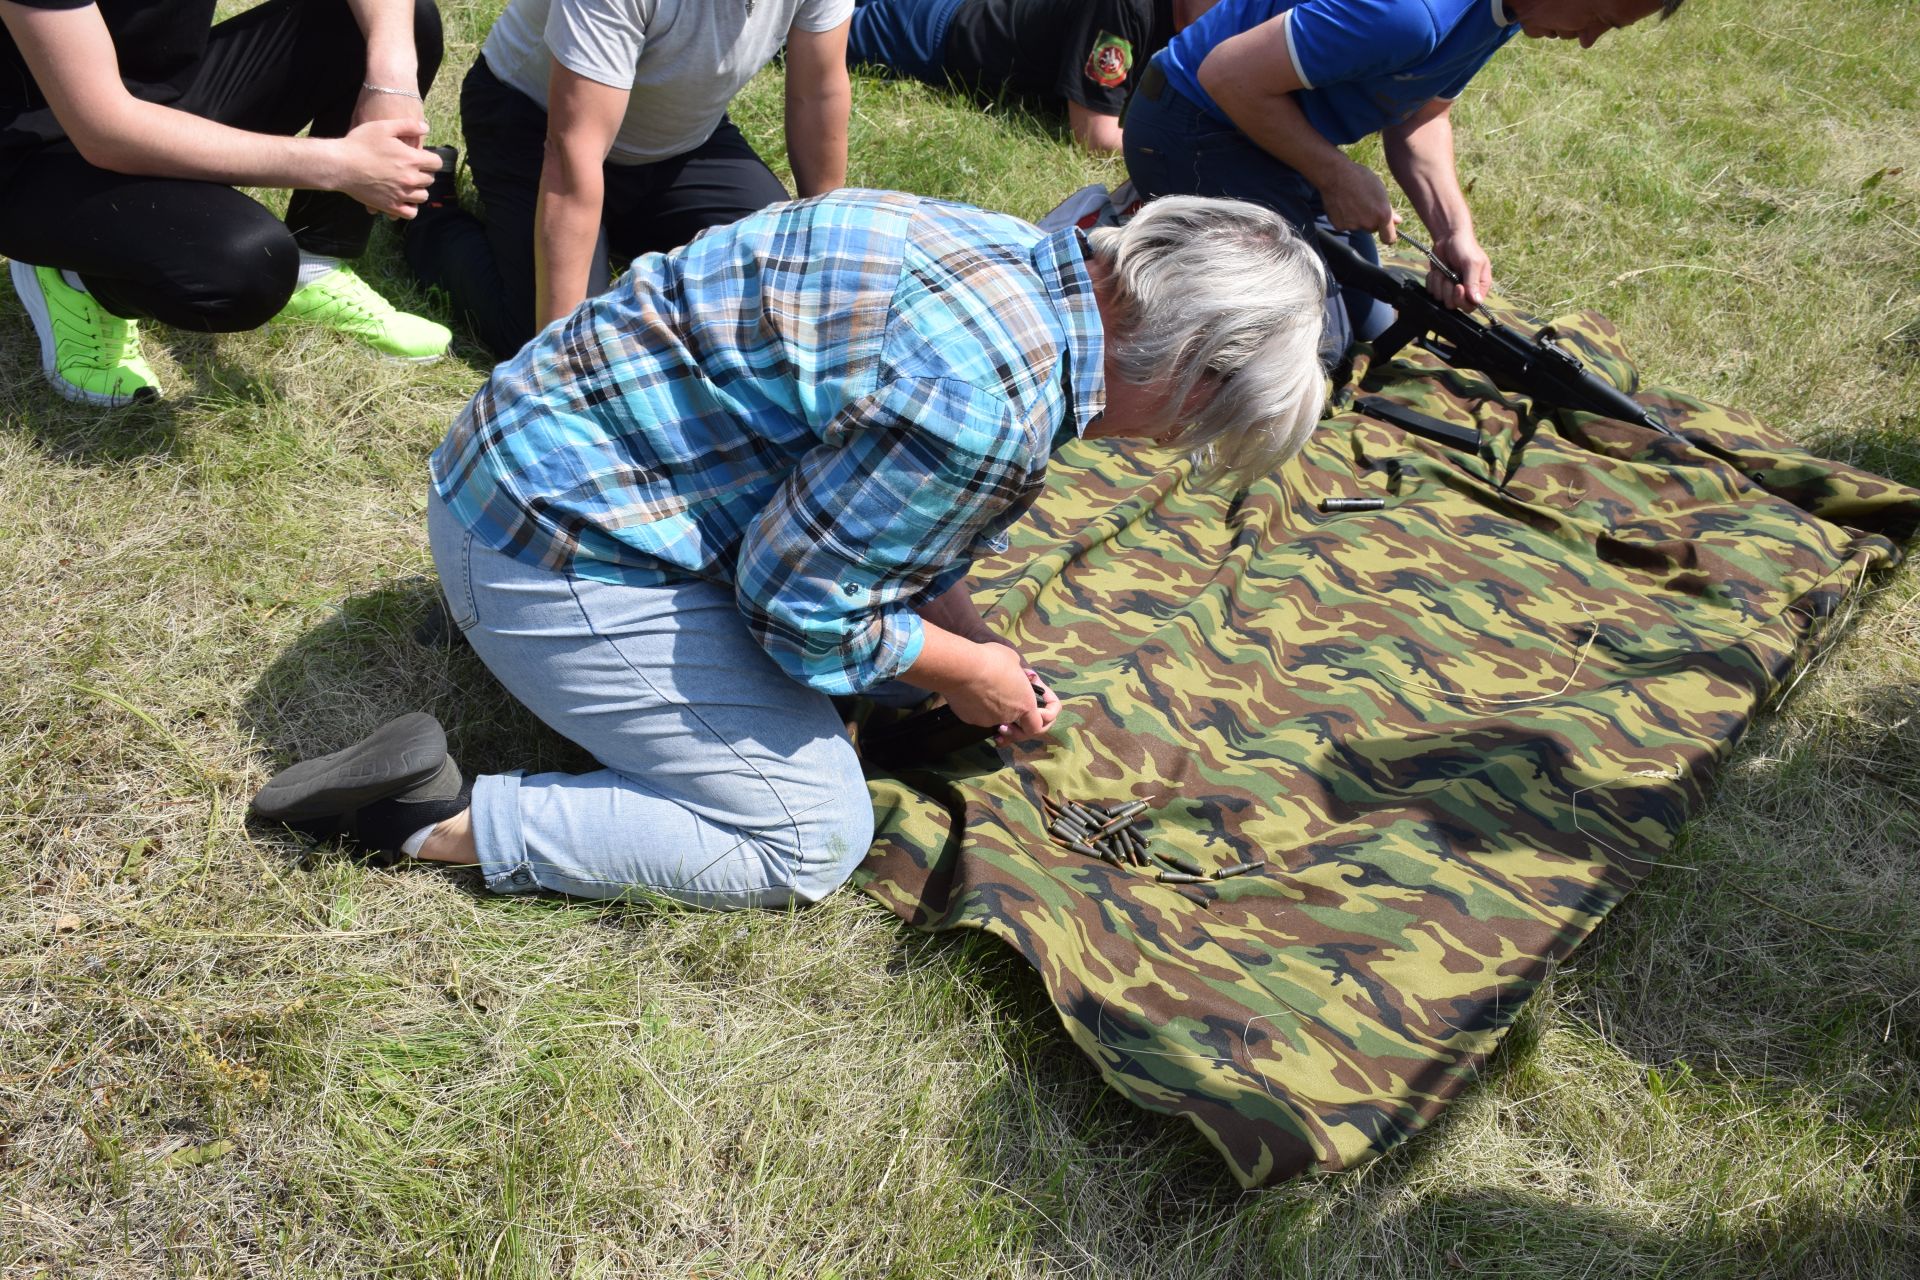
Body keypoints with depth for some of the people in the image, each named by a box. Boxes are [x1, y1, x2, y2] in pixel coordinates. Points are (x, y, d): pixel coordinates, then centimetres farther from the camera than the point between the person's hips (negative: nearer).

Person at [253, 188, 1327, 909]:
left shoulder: (1020, 260, 4)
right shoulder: (994, 401, -28)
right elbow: (800, 604, -18)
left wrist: (968, 635, 8)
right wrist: (962, 672, -3)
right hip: (561, 545, -10)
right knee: (812, 841, -4)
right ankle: (444, 822, -6)